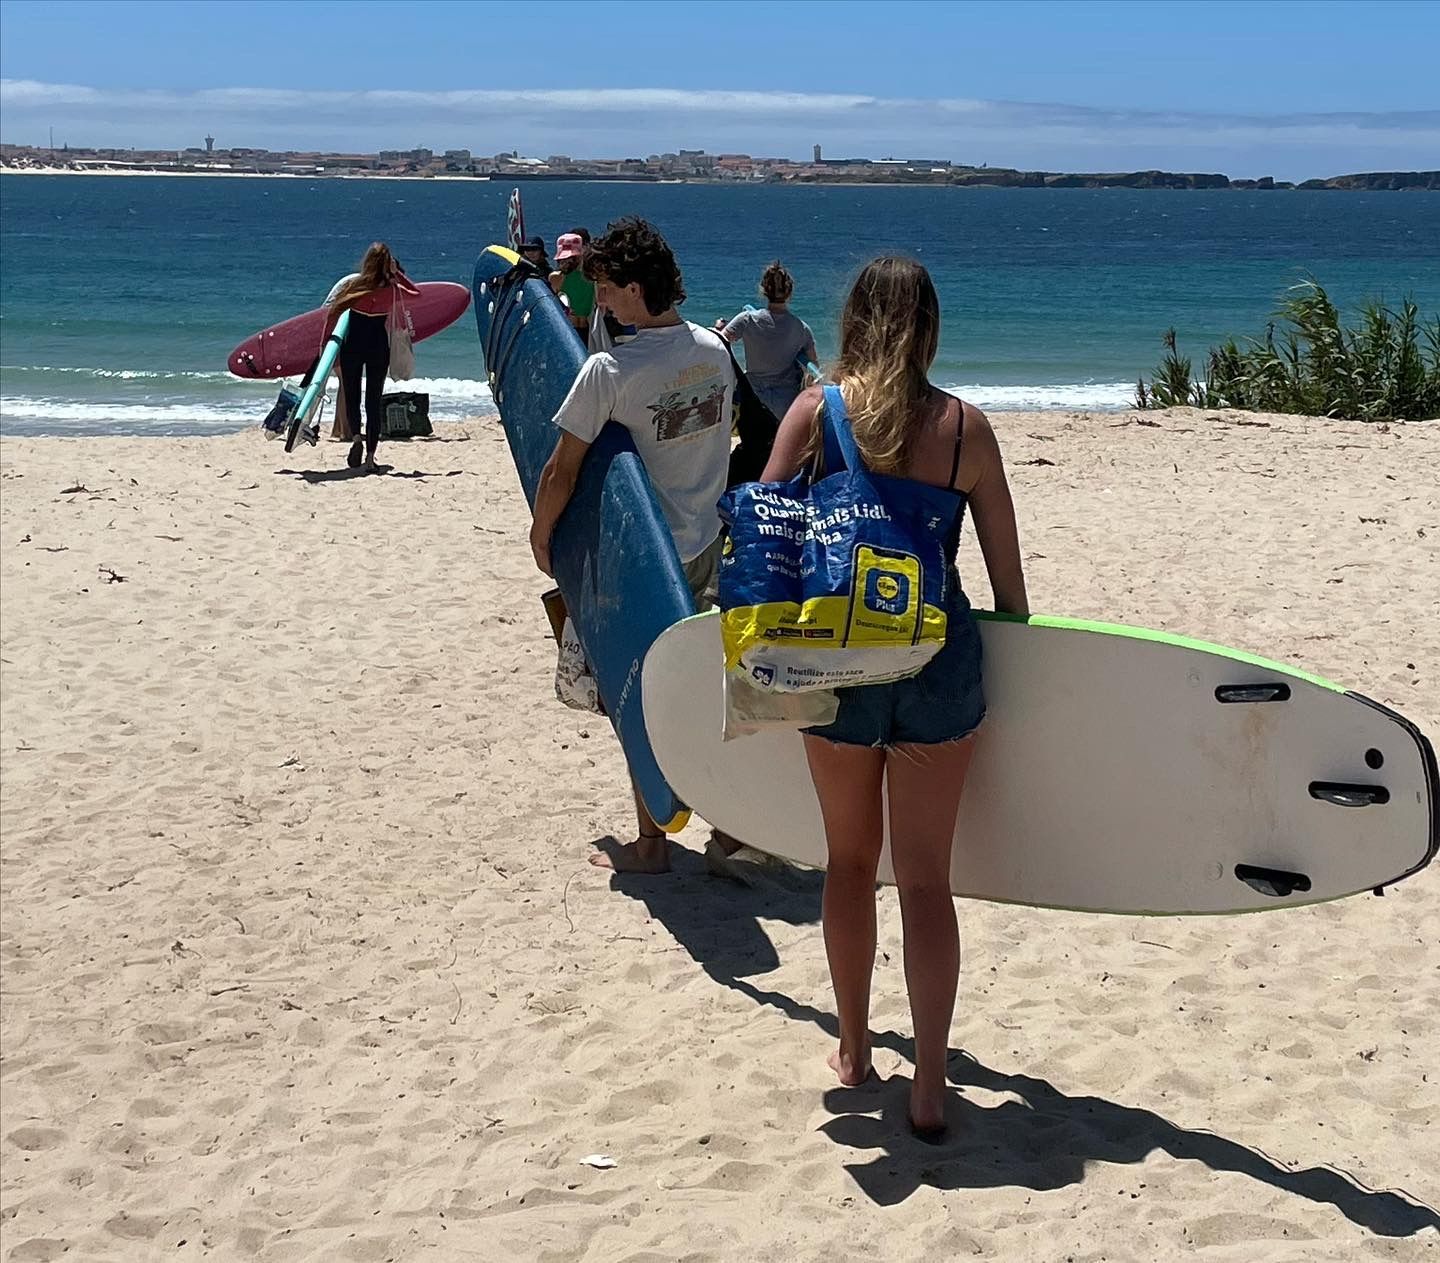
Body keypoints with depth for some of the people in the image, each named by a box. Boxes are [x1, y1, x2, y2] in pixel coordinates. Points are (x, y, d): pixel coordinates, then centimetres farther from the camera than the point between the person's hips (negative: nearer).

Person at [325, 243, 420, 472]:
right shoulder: (393, 288, -4)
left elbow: (332, 313, -8)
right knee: (374, 400, 8)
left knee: (351, 395, 12)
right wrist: (398, 272, 12)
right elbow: (416, 292, 18)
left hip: (353, 344, -1)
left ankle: (357, 437, -17)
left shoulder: (353, 284, -8)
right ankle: (370, 457, 4)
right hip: (379, 345, 1)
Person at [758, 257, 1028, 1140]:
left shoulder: (814, 411, -4)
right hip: (940, 655, 0)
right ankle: (930, 1086, 7)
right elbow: (1008, 574, 2)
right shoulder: (965, 426, -2)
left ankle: (854, 1050, 32)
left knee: (850, 861, 19)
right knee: (927, 877, 7)